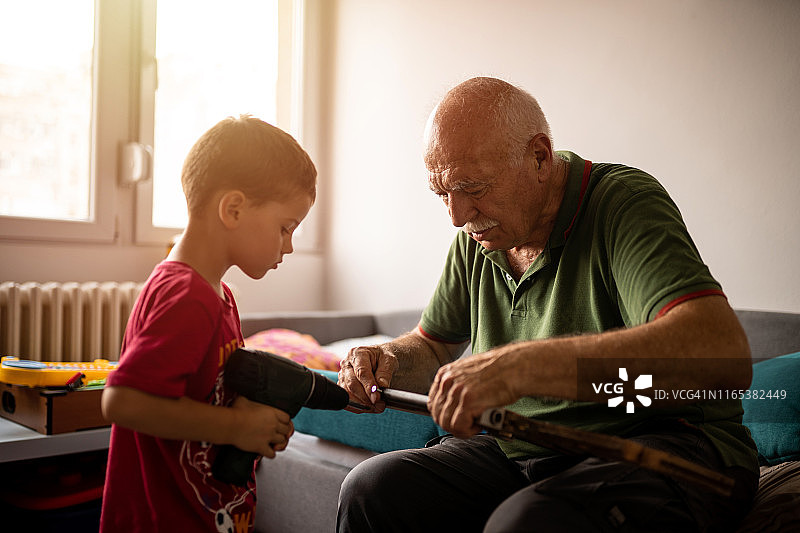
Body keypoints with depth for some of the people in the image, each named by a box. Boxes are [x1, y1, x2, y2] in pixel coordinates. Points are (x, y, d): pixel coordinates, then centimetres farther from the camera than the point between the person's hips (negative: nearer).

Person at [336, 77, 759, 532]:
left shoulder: (625, 201, -16)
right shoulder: (477, 237, 6)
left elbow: (723, 353, -33)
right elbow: (434, 346, 21)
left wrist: (522, 366, -39)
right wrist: (389, 361, -4)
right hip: (521, 450, 6)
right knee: (371, 489, -12)